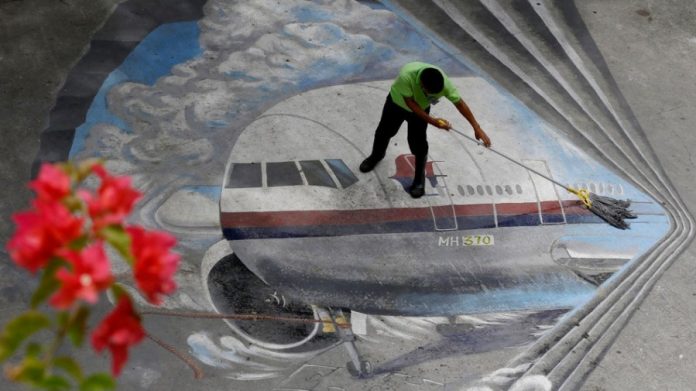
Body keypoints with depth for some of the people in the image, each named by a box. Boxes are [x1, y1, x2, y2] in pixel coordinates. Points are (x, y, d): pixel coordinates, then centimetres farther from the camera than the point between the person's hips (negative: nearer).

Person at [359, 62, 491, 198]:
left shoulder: (444, 83, -38)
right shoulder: (406, 75, -46)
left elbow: (459, 103, -27)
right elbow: (410, 103, -34)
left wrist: (477, 127, -26)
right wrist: (432, 121, -39)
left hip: (421, 108, 1)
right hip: (397, 102, 0)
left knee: (418, 144, -3)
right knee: (384, 132, 20)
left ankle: (419, 180, 19)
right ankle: (376, 156, 52)